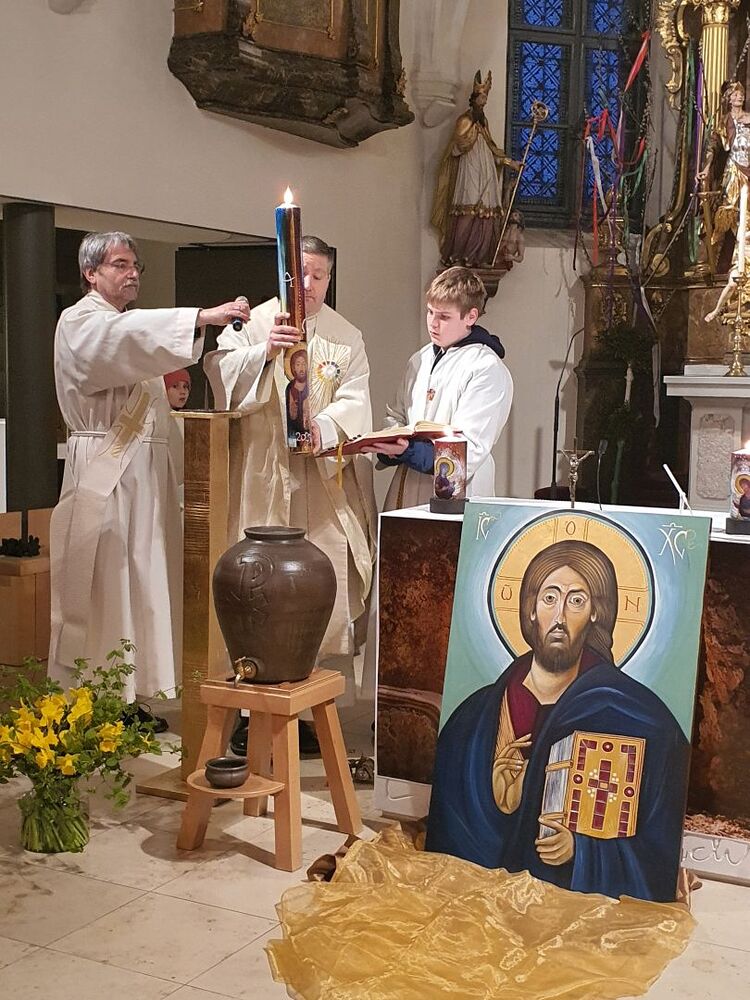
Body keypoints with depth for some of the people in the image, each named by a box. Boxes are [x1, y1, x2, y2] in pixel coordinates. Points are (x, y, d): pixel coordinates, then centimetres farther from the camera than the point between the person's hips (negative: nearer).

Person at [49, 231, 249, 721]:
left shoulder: (131, 327, 23)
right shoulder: (80, 323, -6)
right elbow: (126, 337, -29)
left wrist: (173, 389, 10)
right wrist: (203, 317, -38)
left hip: (146, 472, 9)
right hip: (103, 472, -8)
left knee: (142, 585, 8)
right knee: (99, 586, -6)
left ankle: (128, 695, 14)